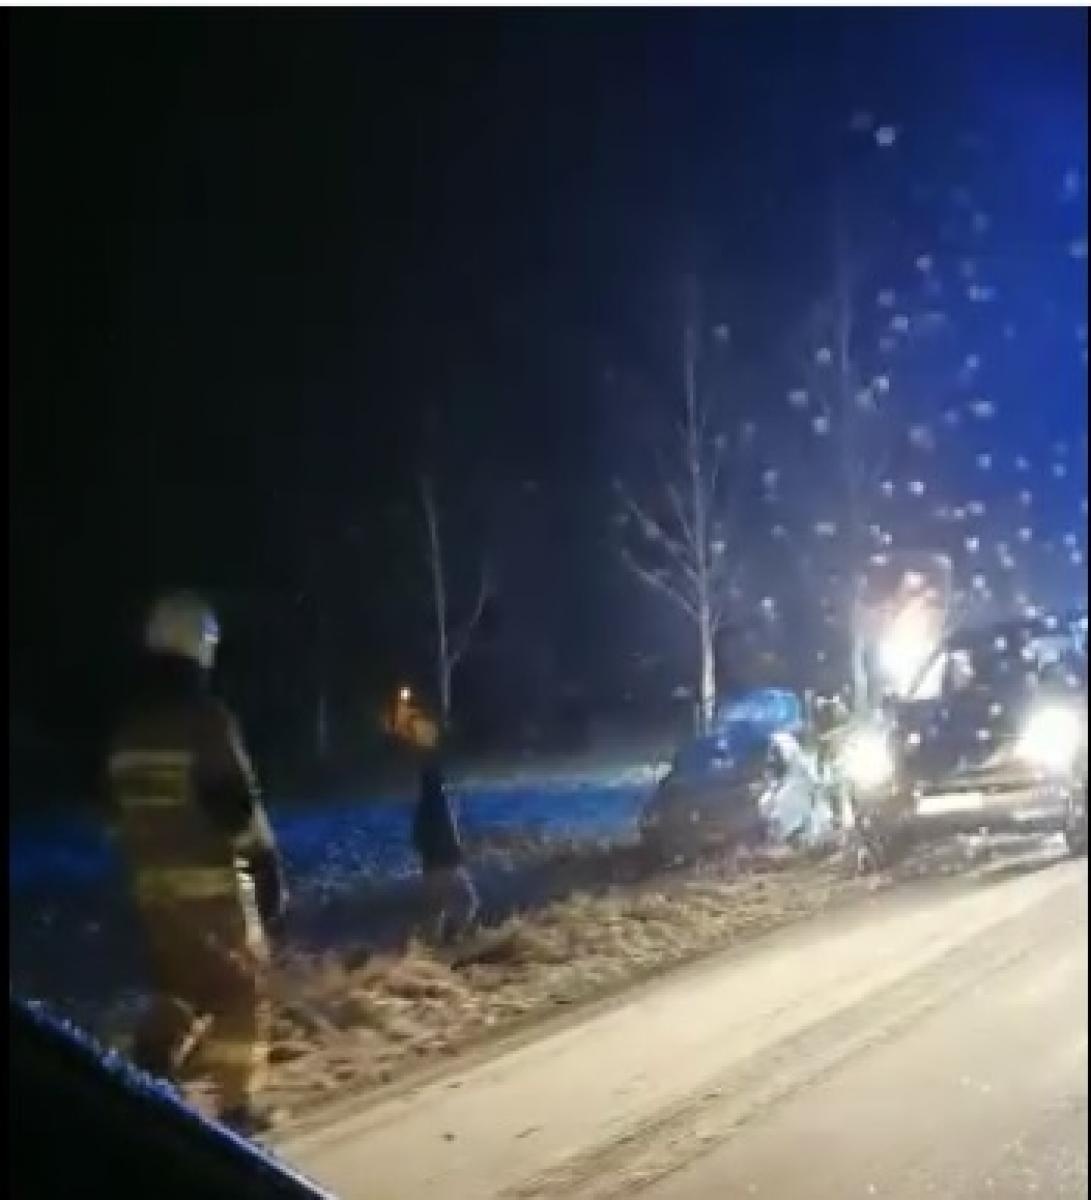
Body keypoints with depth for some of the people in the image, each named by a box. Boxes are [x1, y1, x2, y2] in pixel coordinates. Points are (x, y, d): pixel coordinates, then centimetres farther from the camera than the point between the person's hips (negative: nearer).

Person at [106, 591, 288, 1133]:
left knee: (179, 984, 21)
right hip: (211, 875, -7)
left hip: (150, 877, 7)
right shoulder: (206, 719, -15)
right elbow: (238, 803, -17)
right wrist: (269, 866, -9)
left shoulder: (128, 729, 8)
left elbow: (123, 807, 14)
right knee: (242, 986, 7)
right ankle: (237, 1103, 11)